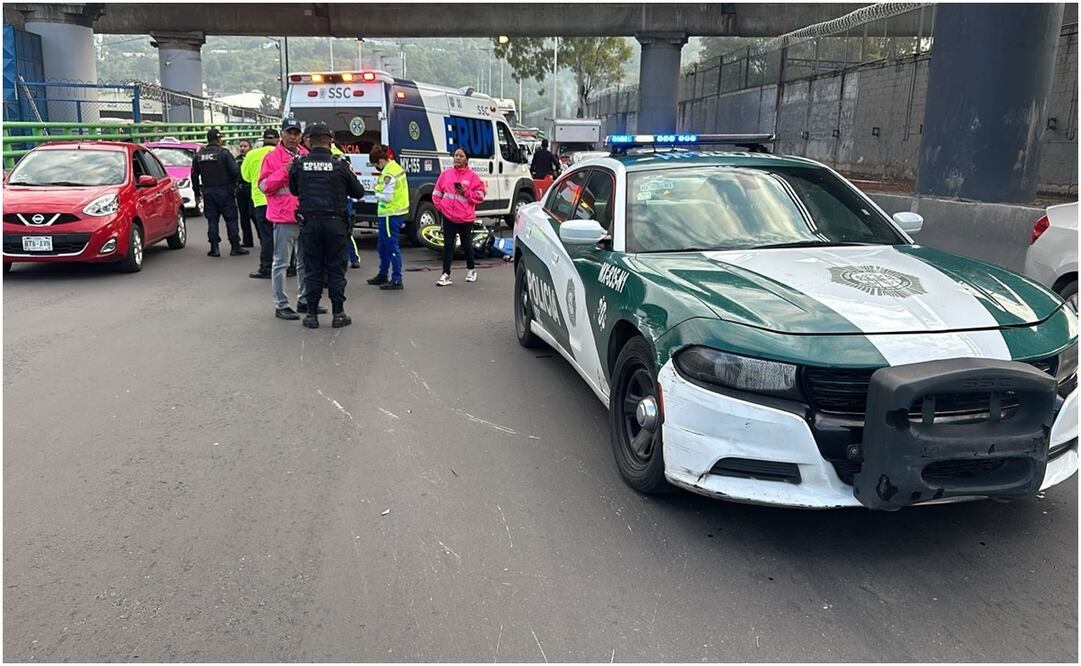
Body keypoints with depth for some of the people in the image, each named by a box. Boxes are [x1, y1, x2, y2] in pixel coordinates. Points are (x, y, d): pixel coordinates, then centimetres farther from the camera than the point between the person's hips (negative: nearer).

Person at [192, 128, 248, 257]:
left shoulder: (198, 155, 8)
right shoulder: (224, 153, -9)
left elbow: (194, 175, 12)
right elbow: (235, 171, -14)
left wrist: (197, 192, 20)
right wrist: (233, 185, 5)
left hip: (208, 192, 4)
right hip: (224, 191, -4)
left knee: (212, 220, 7)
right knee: (231, 219, 1)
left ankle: (214, 248, 5)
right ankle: (235, 247, 1)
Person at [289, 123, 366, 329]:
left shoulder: (299, 164, 0)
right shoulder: (340, 165, -5)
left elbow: (294, 190, 15)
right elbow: (358, 192, 5)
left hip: (309, 223, 1)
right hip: (336, 223, -1)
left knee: (312, 270, 8)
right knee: (336, 269, 6)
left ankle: (312, 315, 11)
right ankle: (338, 314, 10)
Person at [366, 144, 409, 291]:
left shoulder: (388, 174, -20)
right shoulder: (397, 167, 10)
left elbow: (387, 197, -23)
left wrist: (377, 194, -4)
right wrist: (380, 190, 7)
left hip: (390, 214, -10)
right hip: (397, 211, 10)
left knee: (392, 246, -4)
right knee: (382, 246, 20)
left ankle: (396, 280, 1)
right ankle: (382, 276, 31)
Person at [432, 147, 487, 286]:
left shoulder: (472, 175, -3)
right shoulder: (446, 174, 5)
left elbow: (480, 194, -4)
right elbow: (437, 192, 12)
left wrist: (465, 192, -15)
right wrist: (440, 207, 4)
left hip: (466, 217, -2)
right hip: (448, 216, 2)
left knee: (467, 245, 12)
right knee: (448, 245, -1)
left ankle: (471, 270, 34)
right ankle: (446, 275, 0)